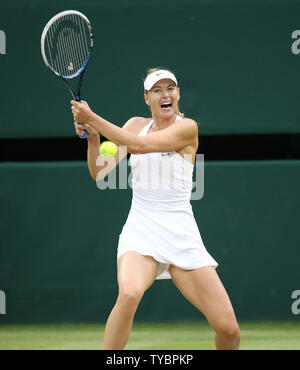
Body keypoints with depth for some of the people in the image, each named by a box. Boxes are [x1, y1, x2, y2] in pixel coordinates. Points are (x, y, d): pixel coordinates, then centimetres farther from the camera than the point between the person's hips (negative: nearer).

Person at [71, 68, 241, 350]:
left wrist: (92, 118, -19)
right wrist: (92, 136, -12)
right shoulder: (136, 124, 10)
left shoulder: (187, 128, -4)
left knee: (228, 329, -8)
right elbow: (100, 172, 5)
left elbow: (139, 145, -18)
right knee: (129, 294, -34)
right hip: (140, 231, 1)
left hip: (181, 234, -1)